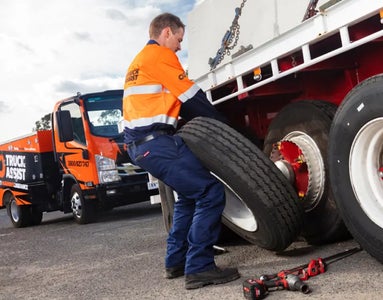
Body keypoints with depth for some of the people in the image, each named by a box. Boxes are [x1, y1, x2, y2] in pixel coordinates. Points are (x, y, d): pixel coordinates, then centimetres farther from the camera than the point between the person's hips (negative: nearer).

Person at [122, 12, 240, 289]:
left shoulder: (139, 61, 28)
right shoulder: (160, 54, -3)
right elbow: (192, 98, -5)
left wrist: (209, 122, 16)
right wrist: (223, 123, 9)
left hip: (140, 143, 10)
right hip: (156, 142, -10)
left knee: (192, 193, 21)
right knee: (211, 192, -11)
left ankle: (176, 261, 23)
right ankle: (198, 268, -11)